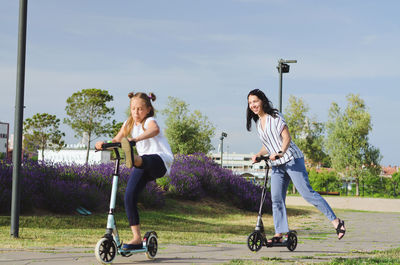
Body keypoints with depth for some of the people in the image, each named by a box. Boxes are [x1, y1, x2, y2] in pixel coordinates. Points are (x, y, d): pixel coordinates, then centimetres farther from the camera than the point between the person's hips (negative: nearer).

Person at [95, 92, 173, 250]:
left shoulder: (149, 121, -7)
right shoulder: (129, 123, 15)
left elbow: (155, 130, -32)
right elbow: (116, 140, 12)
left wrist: (136, 139, -49)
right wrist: (103, 144, -11)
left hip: (160, 160, -7)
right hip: (143, 165, 7)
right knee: (129, 197, -9)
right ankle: (136, 238, -5)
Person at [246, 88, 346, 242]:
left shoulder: (275, 117, -6)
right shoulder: (258, 123, 16)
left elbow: (287, 138, -15)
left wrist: (280, 153, -32)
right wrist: (258, 155, 5)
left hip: (292, 159, -7)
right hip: (276, 165, 7)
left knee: (306, 192, -13)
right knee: (276, 199, -2)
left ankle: (336, 221, -9)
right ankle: (279, 234, 1)